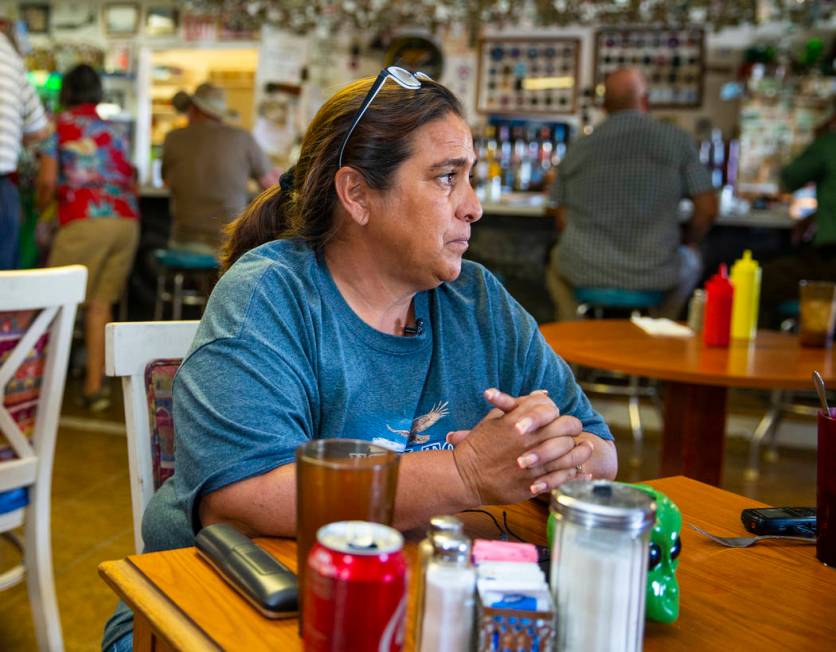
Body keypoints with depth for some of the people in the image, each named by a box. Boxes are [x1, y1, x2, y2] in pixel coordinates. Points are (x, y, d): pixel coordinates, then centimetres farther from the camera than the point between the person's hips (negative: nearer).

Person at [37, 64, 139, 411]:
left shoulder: (60, 124, 10)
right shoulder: (116, 130, 23)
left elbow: (47, 180, 3)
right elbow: (130, 181, 16)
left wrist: (41, 207, 22)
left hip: (84, 221, -4)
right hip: (127, 220, 4)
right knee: (100, 304, 8)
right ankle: (95, 386, 6)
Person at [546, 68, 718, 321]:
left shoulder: (576, 149, 3)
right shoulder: (676, 140, -3)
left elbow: (562, 221, 8)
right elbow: (707, 210, -3)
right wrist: (688, 242, 17)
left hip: (583, 272, 1)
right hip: (654, 276, -1)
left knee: (557, 256, 36)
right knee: (690, 261, 33)